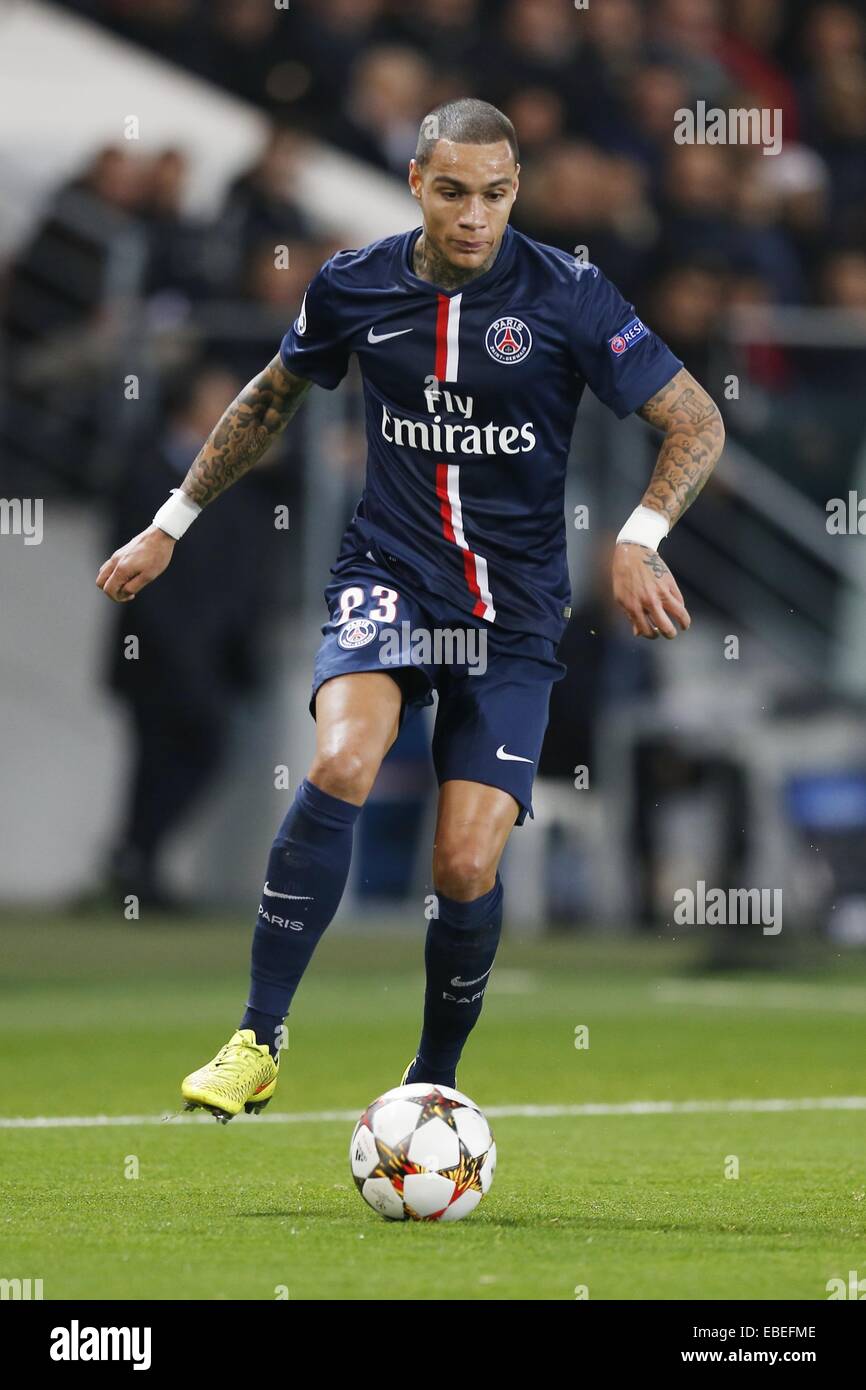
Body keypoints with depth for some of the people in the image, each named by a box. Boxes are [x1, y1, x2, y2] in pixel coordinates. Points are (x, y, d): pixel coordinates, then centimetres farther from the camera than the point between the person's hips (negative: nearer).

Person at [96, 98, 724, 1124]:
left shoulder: (567, 297, -9)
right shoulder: (353, 287, 0)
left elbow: (696, 423, -4)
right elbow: (271, 399, 19)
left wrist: (639, 539, -20)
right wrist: (169, 526, 19)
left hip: (514, 609, -1)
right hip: (387, 577, 1)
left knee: (467, 866, -10)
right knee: (341, 763, -29)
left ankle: (432, 1083, 17)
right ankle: (256, 1043, -20)